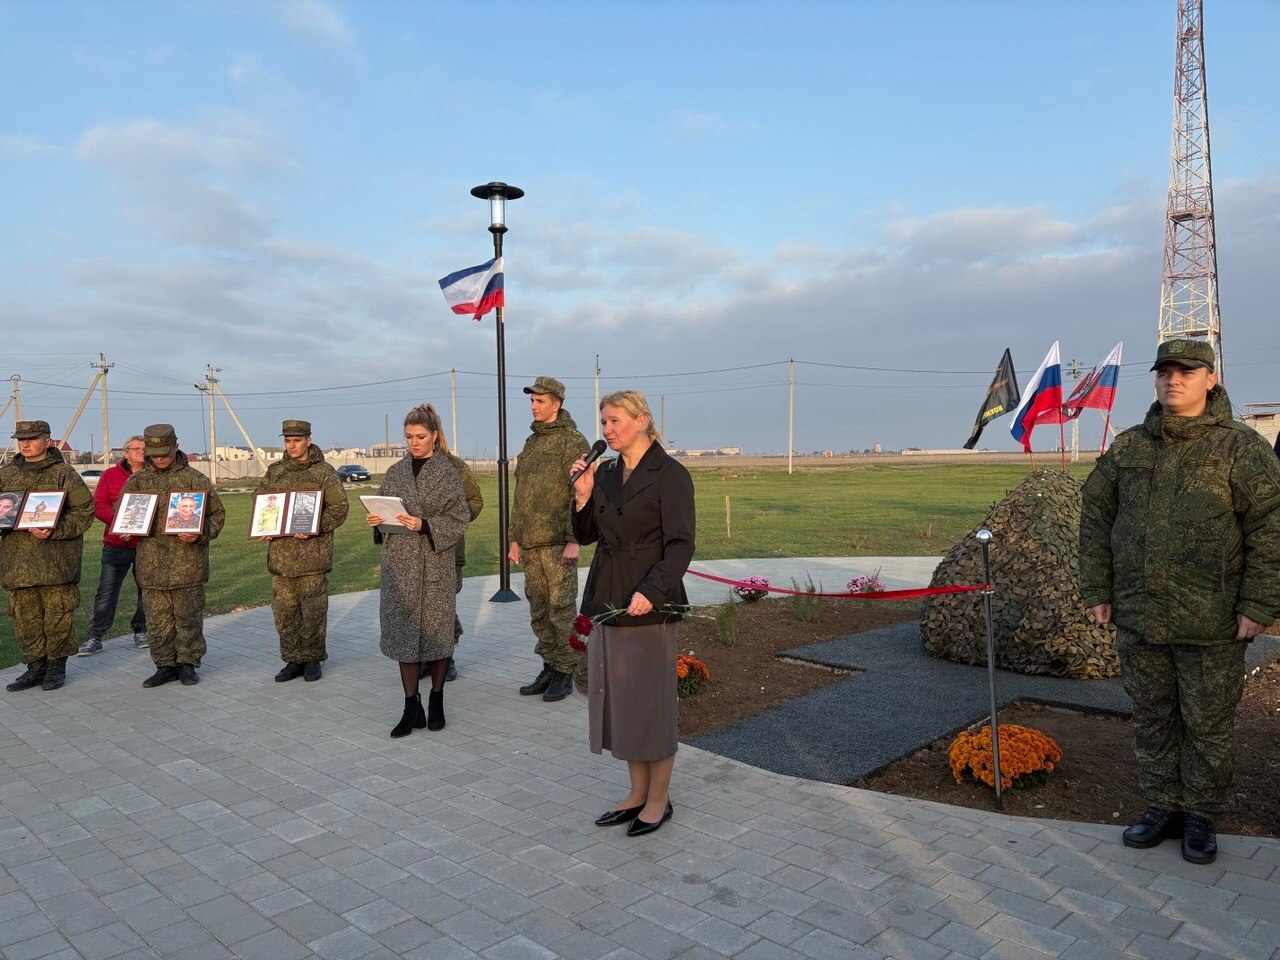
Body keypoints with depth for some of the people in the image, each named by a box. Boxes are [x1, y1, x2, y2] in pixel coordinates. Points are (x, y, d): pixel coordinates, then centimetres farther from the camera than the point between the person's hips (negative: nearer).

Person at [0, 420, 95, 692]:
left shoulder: (63, 474, -2)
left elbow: (85, 511, -7)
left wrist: (55, 530, -19)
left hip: (56, 560, -5)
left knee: (57, 615, 2)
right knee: (25, 617, 9)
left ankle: (57, 666, 14)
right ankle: (35, 667, 20)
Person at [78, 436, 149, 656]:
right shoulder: (110, 475, 5)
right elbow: (99, 505, 0)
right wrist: (119, 518, -17)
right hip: (116, 543, 0)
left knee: (146, 589, 8)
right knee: (106, 592, 1)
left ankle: (141, 631, 23)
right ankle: (95, 637, 9)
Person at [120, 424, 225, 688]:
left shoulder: (195, 479, -1)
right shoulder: (137, 481, 10)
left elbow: (217, 515, 1)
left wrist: (199, 534, -17)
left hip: (188, 565, -3)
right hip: (151, 565, 4)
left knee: (188, 619, 5)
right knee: (158, 621, 10)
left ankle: (188, 664, 17)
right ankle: (165, 665, 21)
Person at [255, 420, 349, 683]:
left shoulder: (325, 472, -1)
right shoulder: (274, 471, 13)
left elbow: (339, 509, -6)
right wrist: (266, 526, 0)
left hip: (313, 553, -4)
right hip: (281, 553, 4)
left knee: (313, 611, 0)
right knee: (284, 611, 8)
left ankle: (313, 659, 15)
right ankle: (293, 660, 20)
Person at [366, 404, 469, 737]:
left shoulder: (446, 472, -3)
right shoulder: (395, 472, 9)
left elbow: (458, 520, -6)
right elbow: (380, 508, 15)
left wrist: (425, 526, -20)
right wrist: (376, 521, -6)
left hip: (434, 563, -4)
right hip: (399, 563, 4)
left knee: (435, 629, 4)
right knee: (402, 630, 4)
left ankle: (436, 702, 21)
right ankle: (412, 707, 13)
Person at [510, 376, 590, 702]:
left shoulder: (572, 441, -6)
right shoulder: (531, 443, 18)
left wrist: (574, 540, -19)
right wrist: (515, 539, 18)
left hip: (558, 542, -8)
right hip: (531, 543, 8)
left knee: (561, 608, -2)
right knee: (538, 610, 11)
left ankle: (565, 673, 8)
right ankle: (549, 668, 22)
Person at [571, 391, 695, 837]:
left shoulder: (669, 475, -10)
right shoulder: (606, 472, 10)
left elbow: (680, 545, -15)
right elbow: (585, 535, 13)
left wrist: (651, 591, -28)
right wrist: (583, 495, -4)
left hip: (649, 601, -7)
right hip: (607, 599, 7)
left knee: (650, 700, 3)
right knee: (618, 699, 12)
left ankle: (659, 799, 21)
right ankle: (637, 792, 28)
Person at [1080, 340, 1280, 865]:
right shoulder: (1128, 447, 6)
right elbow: (1095, 517, 9)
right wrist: (1097, 590, 6)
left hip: (1211, 625, -3)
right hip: (1139, 619, 4)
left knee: (1208, 726, 10)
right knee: (1152, 720, 14)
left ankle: (1200, 815, 28)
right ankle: (1162, 806, 30)